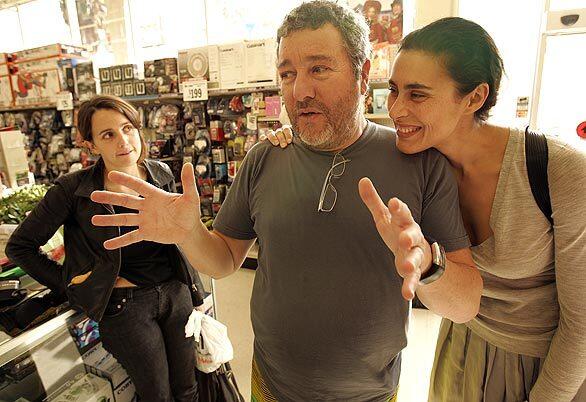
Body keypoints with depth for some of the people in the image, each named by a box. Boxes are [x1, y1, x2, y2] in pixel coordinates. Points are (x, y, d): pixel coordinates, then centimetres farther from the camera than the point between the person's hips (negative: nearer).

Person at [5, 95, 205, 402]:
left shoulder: (161, 174, -4)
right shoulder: (74, 189, -14)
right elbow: (19, 246, -1)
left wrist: (194, 288, 10)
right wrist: (70, 284, -6)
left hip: (175, 292, 3)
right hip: (124, 305, -3)